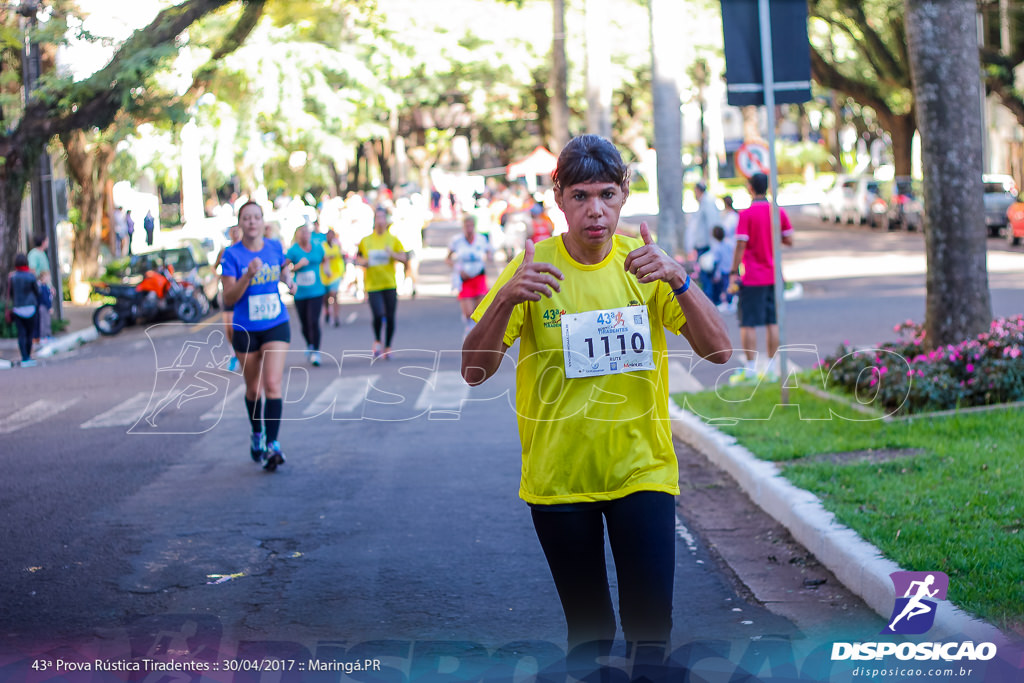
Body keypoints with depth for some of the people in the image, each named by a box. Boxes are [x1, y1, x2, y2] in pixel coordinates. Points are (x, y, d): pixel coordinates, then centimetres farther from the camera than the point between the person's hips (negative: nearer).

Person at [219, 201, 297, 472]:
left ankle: (272, 445, -15)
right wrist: (248, 275, -28)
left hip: (276, 327, 0)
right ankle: (257, 435, 37)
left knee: (272, 384, -14)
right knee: (253, 389, 13)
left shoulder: (275, 247, 0)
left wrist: (289, 282, 0)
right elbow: (228, 299, -14)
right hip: (245, 330, 0)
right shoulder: (232, 254, -9)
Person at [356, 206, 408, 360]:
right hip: (372, 284, -1)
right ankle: (377, 341, 10)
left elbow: (405, 259, 0)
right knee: (378, 315, -16)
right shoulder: (365, 240, 6)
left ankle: (387, 347, 18)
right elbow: (358, 257, 18)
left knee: (390, 317, 2)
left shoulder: (393, 240, 4)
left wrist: (393, 254, -18)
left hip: (390, 284, 1)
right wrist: (362, 261, -4)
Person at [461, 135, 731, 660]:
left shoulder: (644, 264, -4)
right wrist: (506, 298, -31)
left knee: (651, 624, -5)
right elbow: (474, 371, -13)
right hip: (558, 476, 0)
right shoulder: (533, 269, -7)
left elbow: (718, 351, -12)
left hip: (641, 471, 0)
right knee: (588, 630, 10)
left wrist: (678, 279, -29)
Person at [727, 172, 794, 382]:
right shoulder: (778, 212, 2)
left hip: (752, 278, -5)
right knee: (772, 322, 9)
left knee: (748, 324, -1)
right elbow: (789, 241, 7)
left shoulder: (746, 214, -12)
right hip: (773, 276, 5)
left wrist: (733, 272, -8)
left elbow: (740, 246, -14)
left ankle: (750, 370, -2)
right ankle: (771, 367, 10)